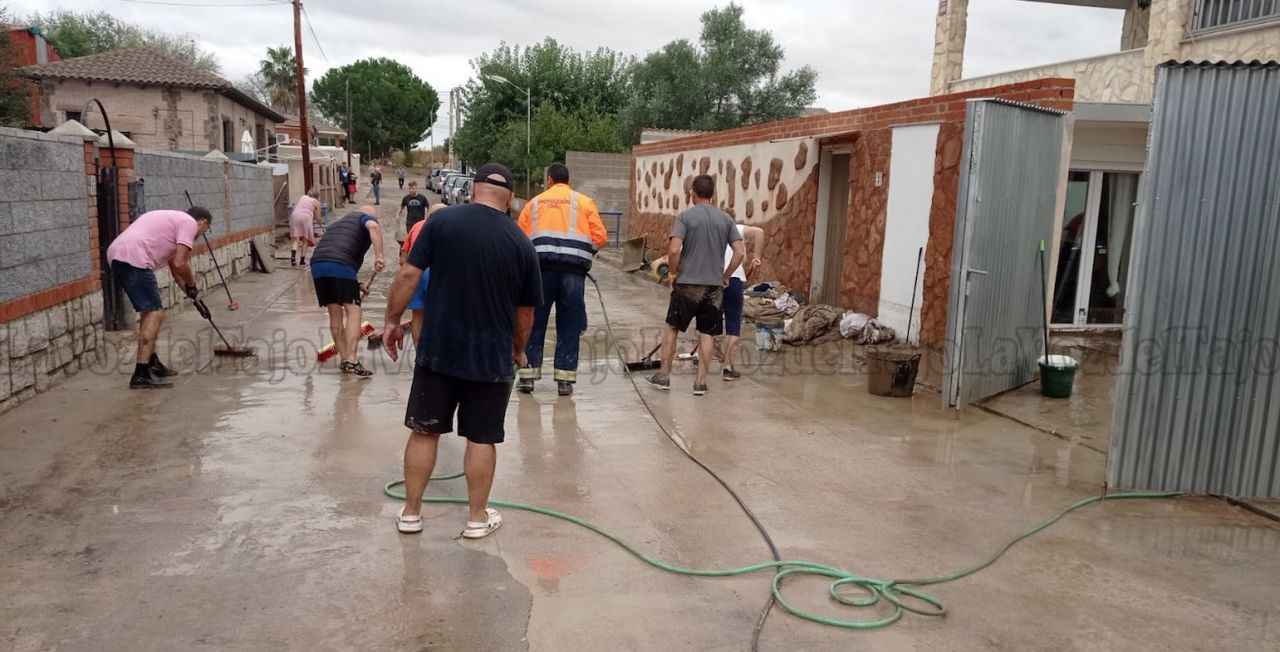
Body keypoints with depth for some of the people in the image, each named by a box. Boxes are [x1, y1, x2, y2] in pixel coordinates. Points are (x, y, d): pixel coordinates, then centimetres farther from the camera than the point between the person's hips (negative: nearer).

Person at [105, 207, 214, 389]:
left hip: (118, 255, 10)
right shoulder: (189, 222, 2)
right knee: (154, 313, -10)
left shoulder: (173, 219, 32)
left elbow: (174, 266, 37)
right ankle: (141, 374, -13)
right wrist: (192, 286, 10)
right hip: (133, 258, -10)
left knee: (150, 310, 22)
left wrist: (193, 296, 41)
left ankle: (151, 363, 29)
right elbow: (180, 264, -9)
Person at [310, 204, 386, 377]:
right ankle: (351, 360, -14)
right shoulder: (366, 217, 17)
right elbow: (373, 227, -11)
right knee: (353, 311, -4)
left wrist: (356, 285, 36)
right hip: (340, 264, -7)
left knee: (335, 313, 15)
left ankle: (344, 358, 20)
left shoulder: (340, 223, 38)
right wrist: (379, 256, -16)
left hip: (317, 264, 7)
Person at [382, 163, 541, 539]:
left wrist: (392, 320, 4)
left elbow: (409, 275, -8)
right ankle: (478, 518, 21)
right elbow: (525, 312, 2)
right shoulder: (521, 243, -4)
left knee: (424, 431, 13)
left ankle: (410, 513, 23)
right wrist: (518, 350, 18)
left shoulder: (442, 221, -5)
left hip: (438, 351, 1)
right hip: (492, 358, 0)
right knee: (482, 438, 10)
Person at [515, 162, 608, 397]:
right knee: (569, 326, 7)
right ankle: (565, 379, 6)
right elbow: (600, 236, 4)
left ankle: (528, 375, 12)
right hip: (574, 268, 0)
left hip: (541, 265, 1)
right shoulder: (584, 201, 12)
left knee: (534, 322, 10)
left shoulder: (535, 202, 15)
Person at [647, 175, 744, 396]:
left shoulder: (685, 216, -6)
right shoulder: (726, 219, 4)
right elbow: (740, 253, -1)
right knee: (707, 334, 9)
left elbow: (674, 250, -16)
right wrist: (725, 275, 9)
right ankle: (701, 381, 10)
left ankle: (664, 375, 18)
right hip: (714, 285, 2)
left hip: (687, 283, -2)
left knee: (672, 327, 12)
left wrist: (674, 272, 0)